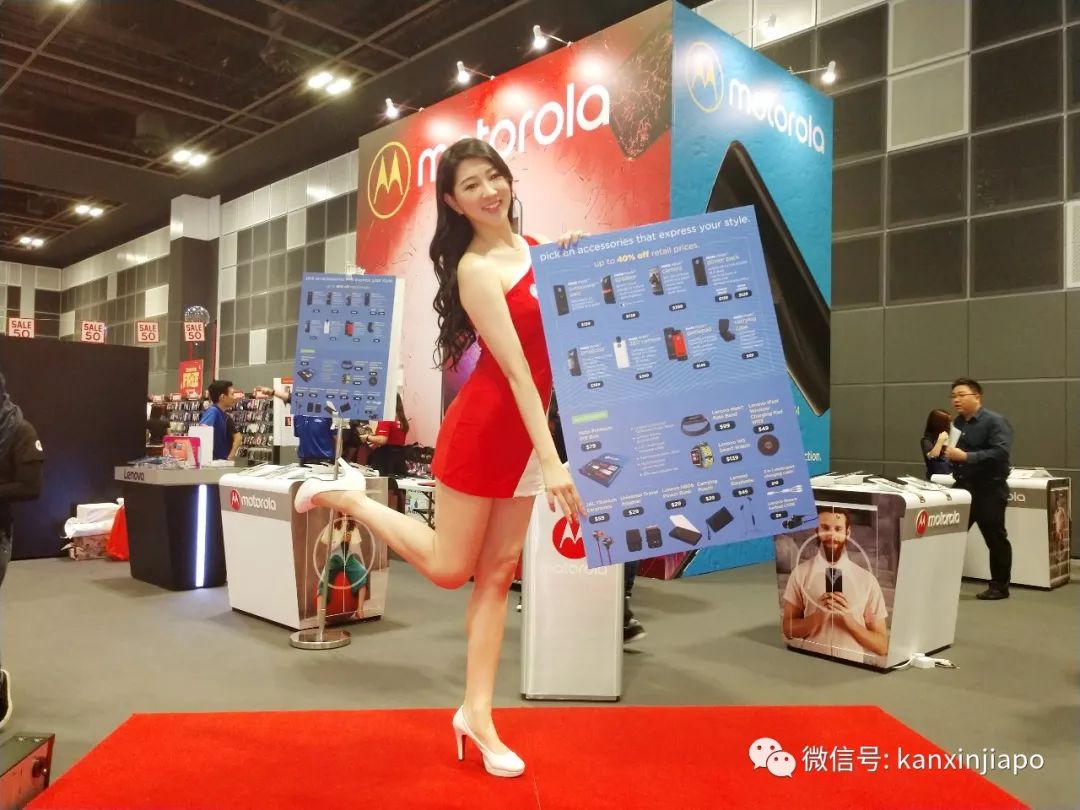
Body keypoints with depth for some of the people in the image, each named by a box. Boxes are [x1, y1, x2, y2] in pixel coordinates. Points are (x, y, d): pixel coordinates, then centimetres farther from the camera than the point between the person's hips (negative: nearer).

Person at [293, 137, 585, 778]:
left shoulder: (533, 247, 9)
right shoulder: (476, 269, -15)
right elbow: (515, 367, -23)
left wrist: (571, 263, 3)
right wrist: (551, 461, -27)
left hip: (525, 429, 7)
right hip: (486, 424, -7)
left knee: (498, 573, 9)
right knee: (449, 567, 5)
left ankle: (477, 714, 19)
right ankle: (346, 495, 23)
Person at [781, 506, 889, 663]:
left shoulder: (867, 579, -2)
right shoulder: (800, 573, -1)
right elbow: (789, 630, 2)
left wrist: (849, 620, -13)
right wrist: (818, 614, -12)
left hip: (851, 666, 1)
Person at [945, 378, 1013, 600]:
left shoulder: (995, 421, -10)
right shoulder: (956, 423, 12)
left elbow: (1000, 452, -24)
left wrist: (966, 456, -27)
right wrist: (946, 452, 0)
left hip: (989, 489, -7)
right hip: (963, 487, 7)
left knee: (995, 539, 5)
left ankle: (999, 586, 17)